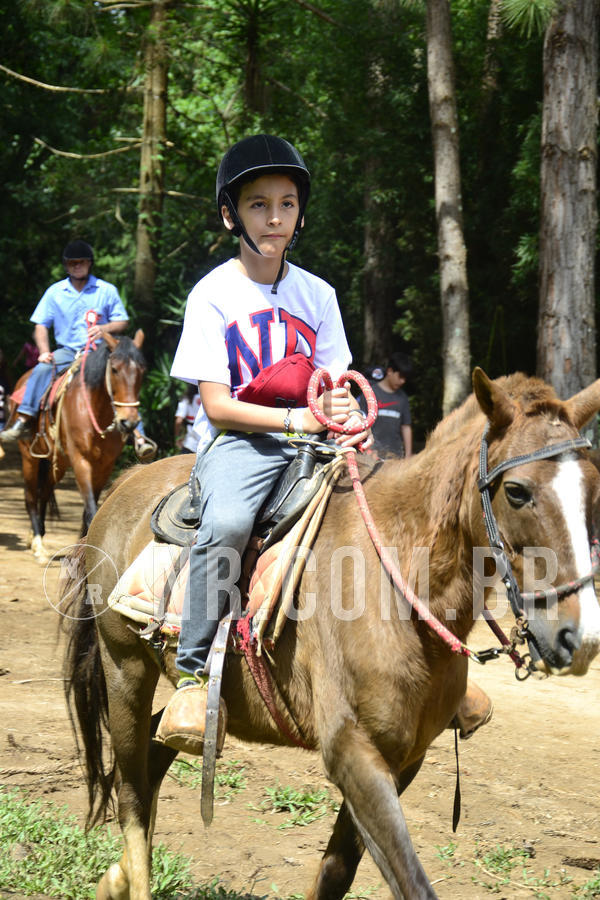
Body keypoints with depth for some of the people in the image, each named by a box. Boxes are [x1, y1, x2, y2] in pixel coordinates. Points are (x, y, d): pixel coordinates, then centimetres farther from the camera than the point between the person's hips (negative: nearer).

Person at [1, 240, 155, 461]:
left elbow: (122, 322, 5)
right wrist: (44, 351, -11)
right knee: (41, 369, -28)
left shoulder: (107, 291, 5)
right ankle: (23, 422, -29)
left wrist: (104, 329, -17)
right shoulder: (55, 292, 7)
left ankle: (137, 434, -24)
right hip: (66, 352, 1)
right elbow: (41, 326, 7)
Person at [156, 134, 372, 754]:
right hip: (235, 441, -5)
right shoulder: (213, 295, -2)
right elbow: (217, 405, -7)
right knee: (227, 523, -36)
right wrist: (297, 418, -19)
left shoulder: (317, 295, 11)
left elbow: (335, 386, 12)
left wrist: (348, 420, -11)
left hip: (311, 443, 5)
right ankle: (194, 672, -25)